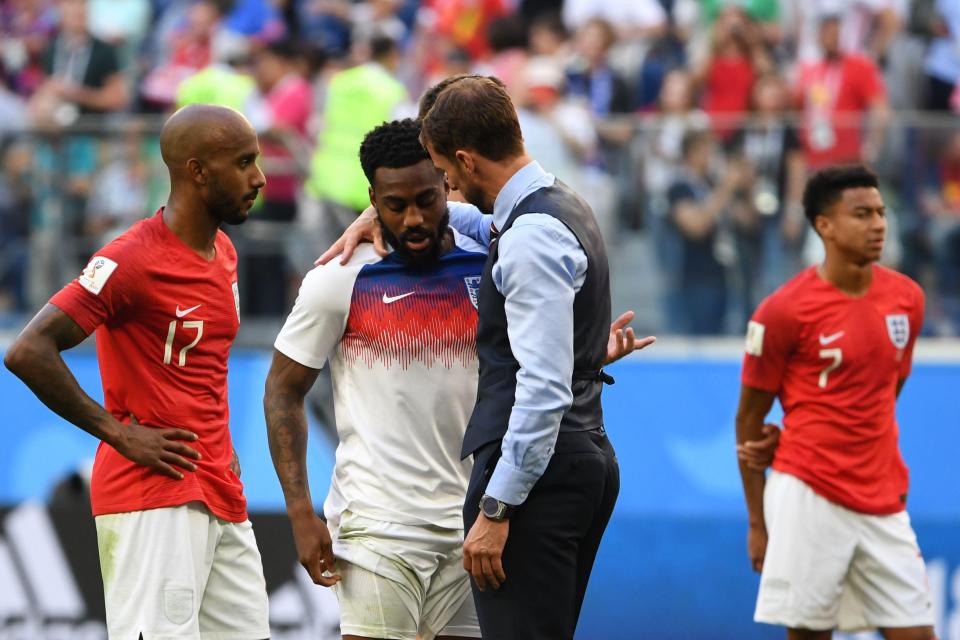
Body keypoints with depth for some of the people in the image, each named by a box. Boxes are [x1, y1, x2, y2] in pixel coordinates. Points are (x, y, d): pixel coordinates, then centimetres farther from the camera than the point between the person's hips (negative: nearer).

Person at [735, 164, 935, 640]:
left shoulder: (907, 298, 7)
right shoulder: (784, 311, -7)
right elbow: (749, 419, -1)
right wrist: (757, 521, -1)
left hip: (883, 505, 5)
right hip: (809, 498, -5)